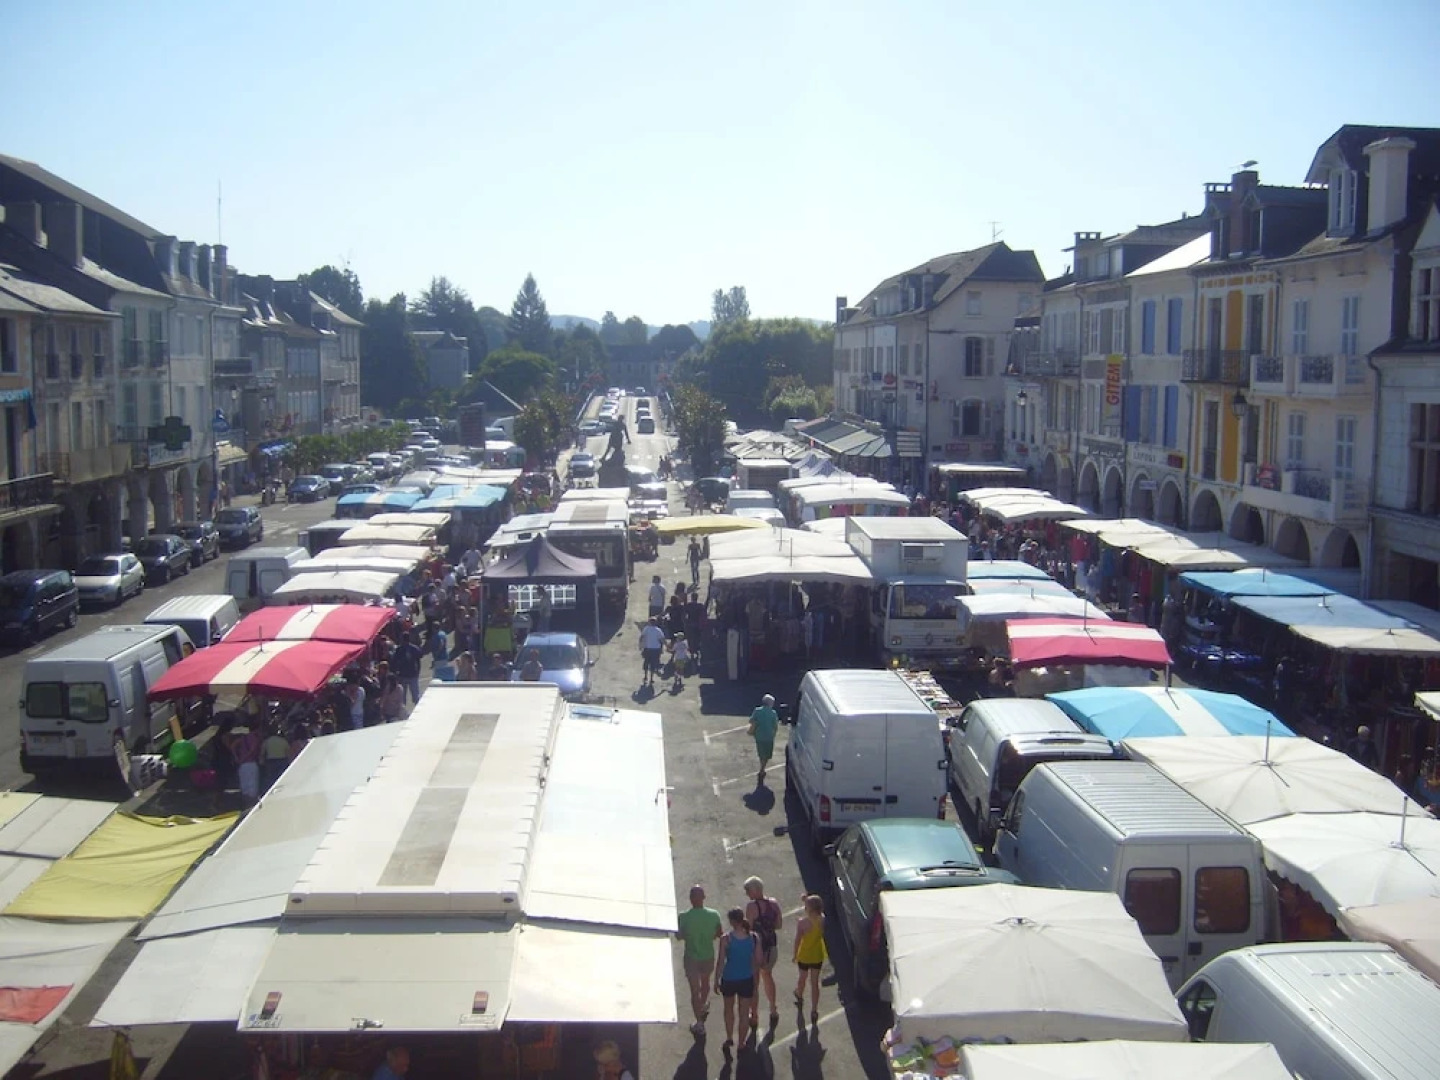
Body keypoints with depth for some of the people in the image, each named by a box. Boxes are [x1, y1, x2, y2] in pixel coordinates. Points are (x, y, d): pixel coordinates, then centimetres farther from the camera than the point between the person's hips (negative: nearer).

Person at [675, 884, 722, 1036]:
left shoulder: (683, 917, -23)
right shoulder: (714, 915, -18)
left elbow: (678, 937, -9)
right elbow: (720, 934, -4)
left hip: (691, 959, -3)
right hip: (708, 957, 3)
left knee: (695, 990, 11)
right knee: (705, 982, 29)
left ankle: (699, 1023, 18)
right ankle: (703, 1006, 54)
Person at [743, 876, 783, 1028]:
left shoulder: (752, 906, -22)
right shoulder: (774, 903, -4)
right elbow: (779, 924, 6)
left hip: (756, 946, -6)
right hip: (772, 944, 6)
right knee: (768, 975, 28)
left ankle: (754, 1017, 20)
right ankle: (773, 1010, 40)